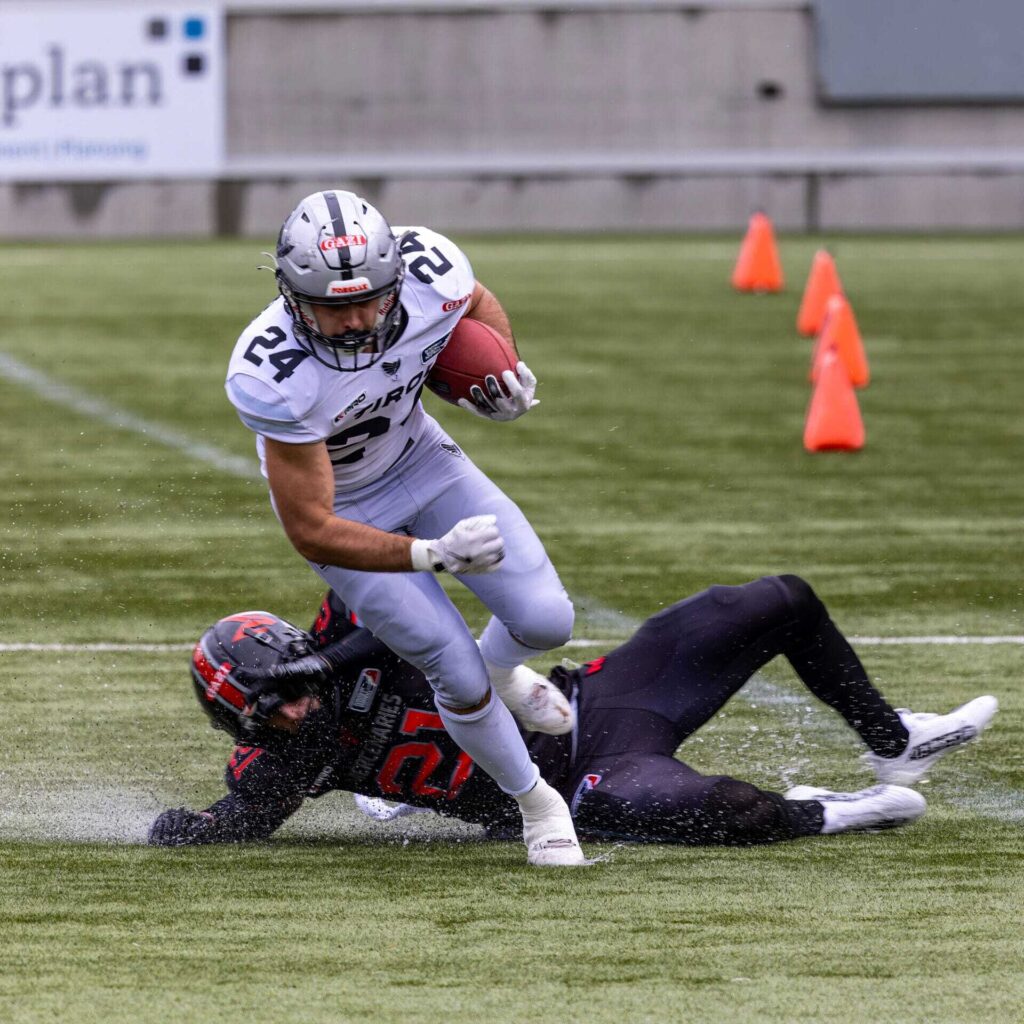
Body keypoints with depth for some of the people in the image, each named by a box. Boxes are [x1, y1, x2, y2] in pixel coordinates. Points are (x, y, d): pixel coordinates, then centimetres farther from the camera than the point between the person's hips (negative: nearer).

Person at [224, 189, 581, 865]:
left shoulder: (430, 271, -28)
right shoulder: (272, 377, -40)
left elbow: (479, 304, 1)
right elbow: (312, 532, -34)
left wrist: (504, 370, -18)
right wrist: (432, 555, -45)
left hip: (420, 459, 4)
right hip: (342, 511, -4)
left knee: (546, 620, -8)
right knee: (458, 678, -9)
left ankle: (497, 670, 30)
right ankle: (537, 804, 20)